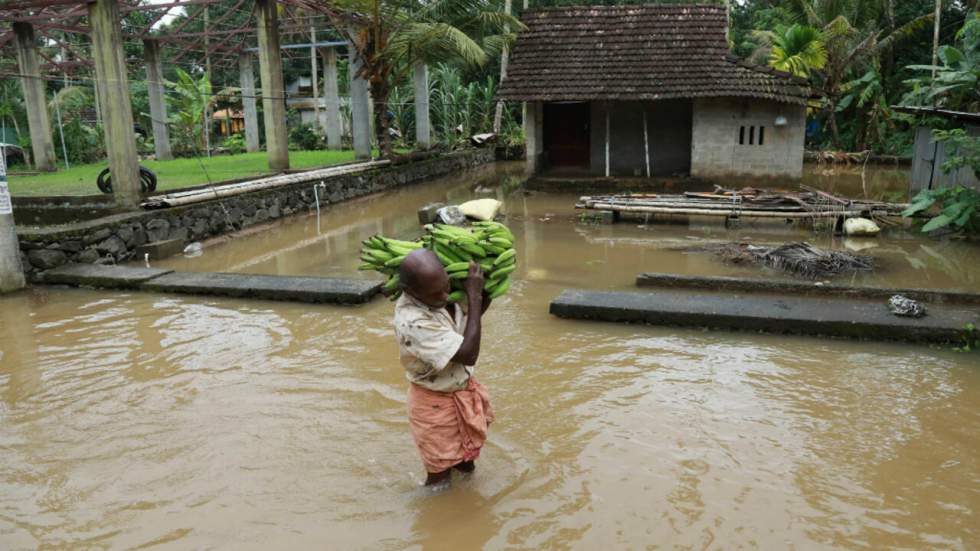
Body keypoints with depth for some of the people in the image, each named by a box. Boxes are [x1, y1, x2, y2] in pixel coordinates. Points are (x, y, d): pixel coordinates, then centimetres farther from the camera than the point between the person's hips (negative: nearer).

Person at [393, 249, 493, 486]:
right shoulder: (413, 323, -36)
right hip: (436, 404, -7)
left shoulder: (441, 297, -13)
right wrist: (473, 296, -32)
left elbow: (473, 314, 9)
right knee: (440, 475, 12)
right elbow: (469, 355, -34)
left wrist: (485, 289, -12)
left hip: (462, 391, 7)